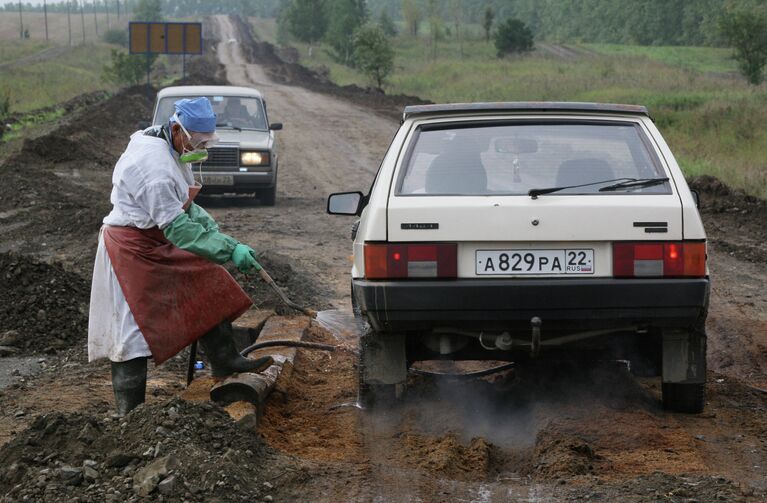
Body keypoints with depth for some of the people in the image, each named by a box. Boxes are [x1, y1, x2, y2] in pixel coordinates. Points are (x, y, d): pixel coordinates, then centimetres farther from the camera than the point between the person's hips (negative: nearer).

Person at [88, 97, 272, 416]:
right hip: (132, 249, -10)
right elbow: (177, 228, -30)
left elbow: (182, 206, 12)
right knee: (134, 328, -6)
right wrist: (229, 249, -31)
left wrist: (210, 227, -5)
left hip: (157, 243, 10)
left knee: (206, 290, 10)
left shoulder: (171, 149, 4)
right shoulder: (156, 168, -29)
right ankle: (130, 411, -2)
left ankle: (225, 361, 19)